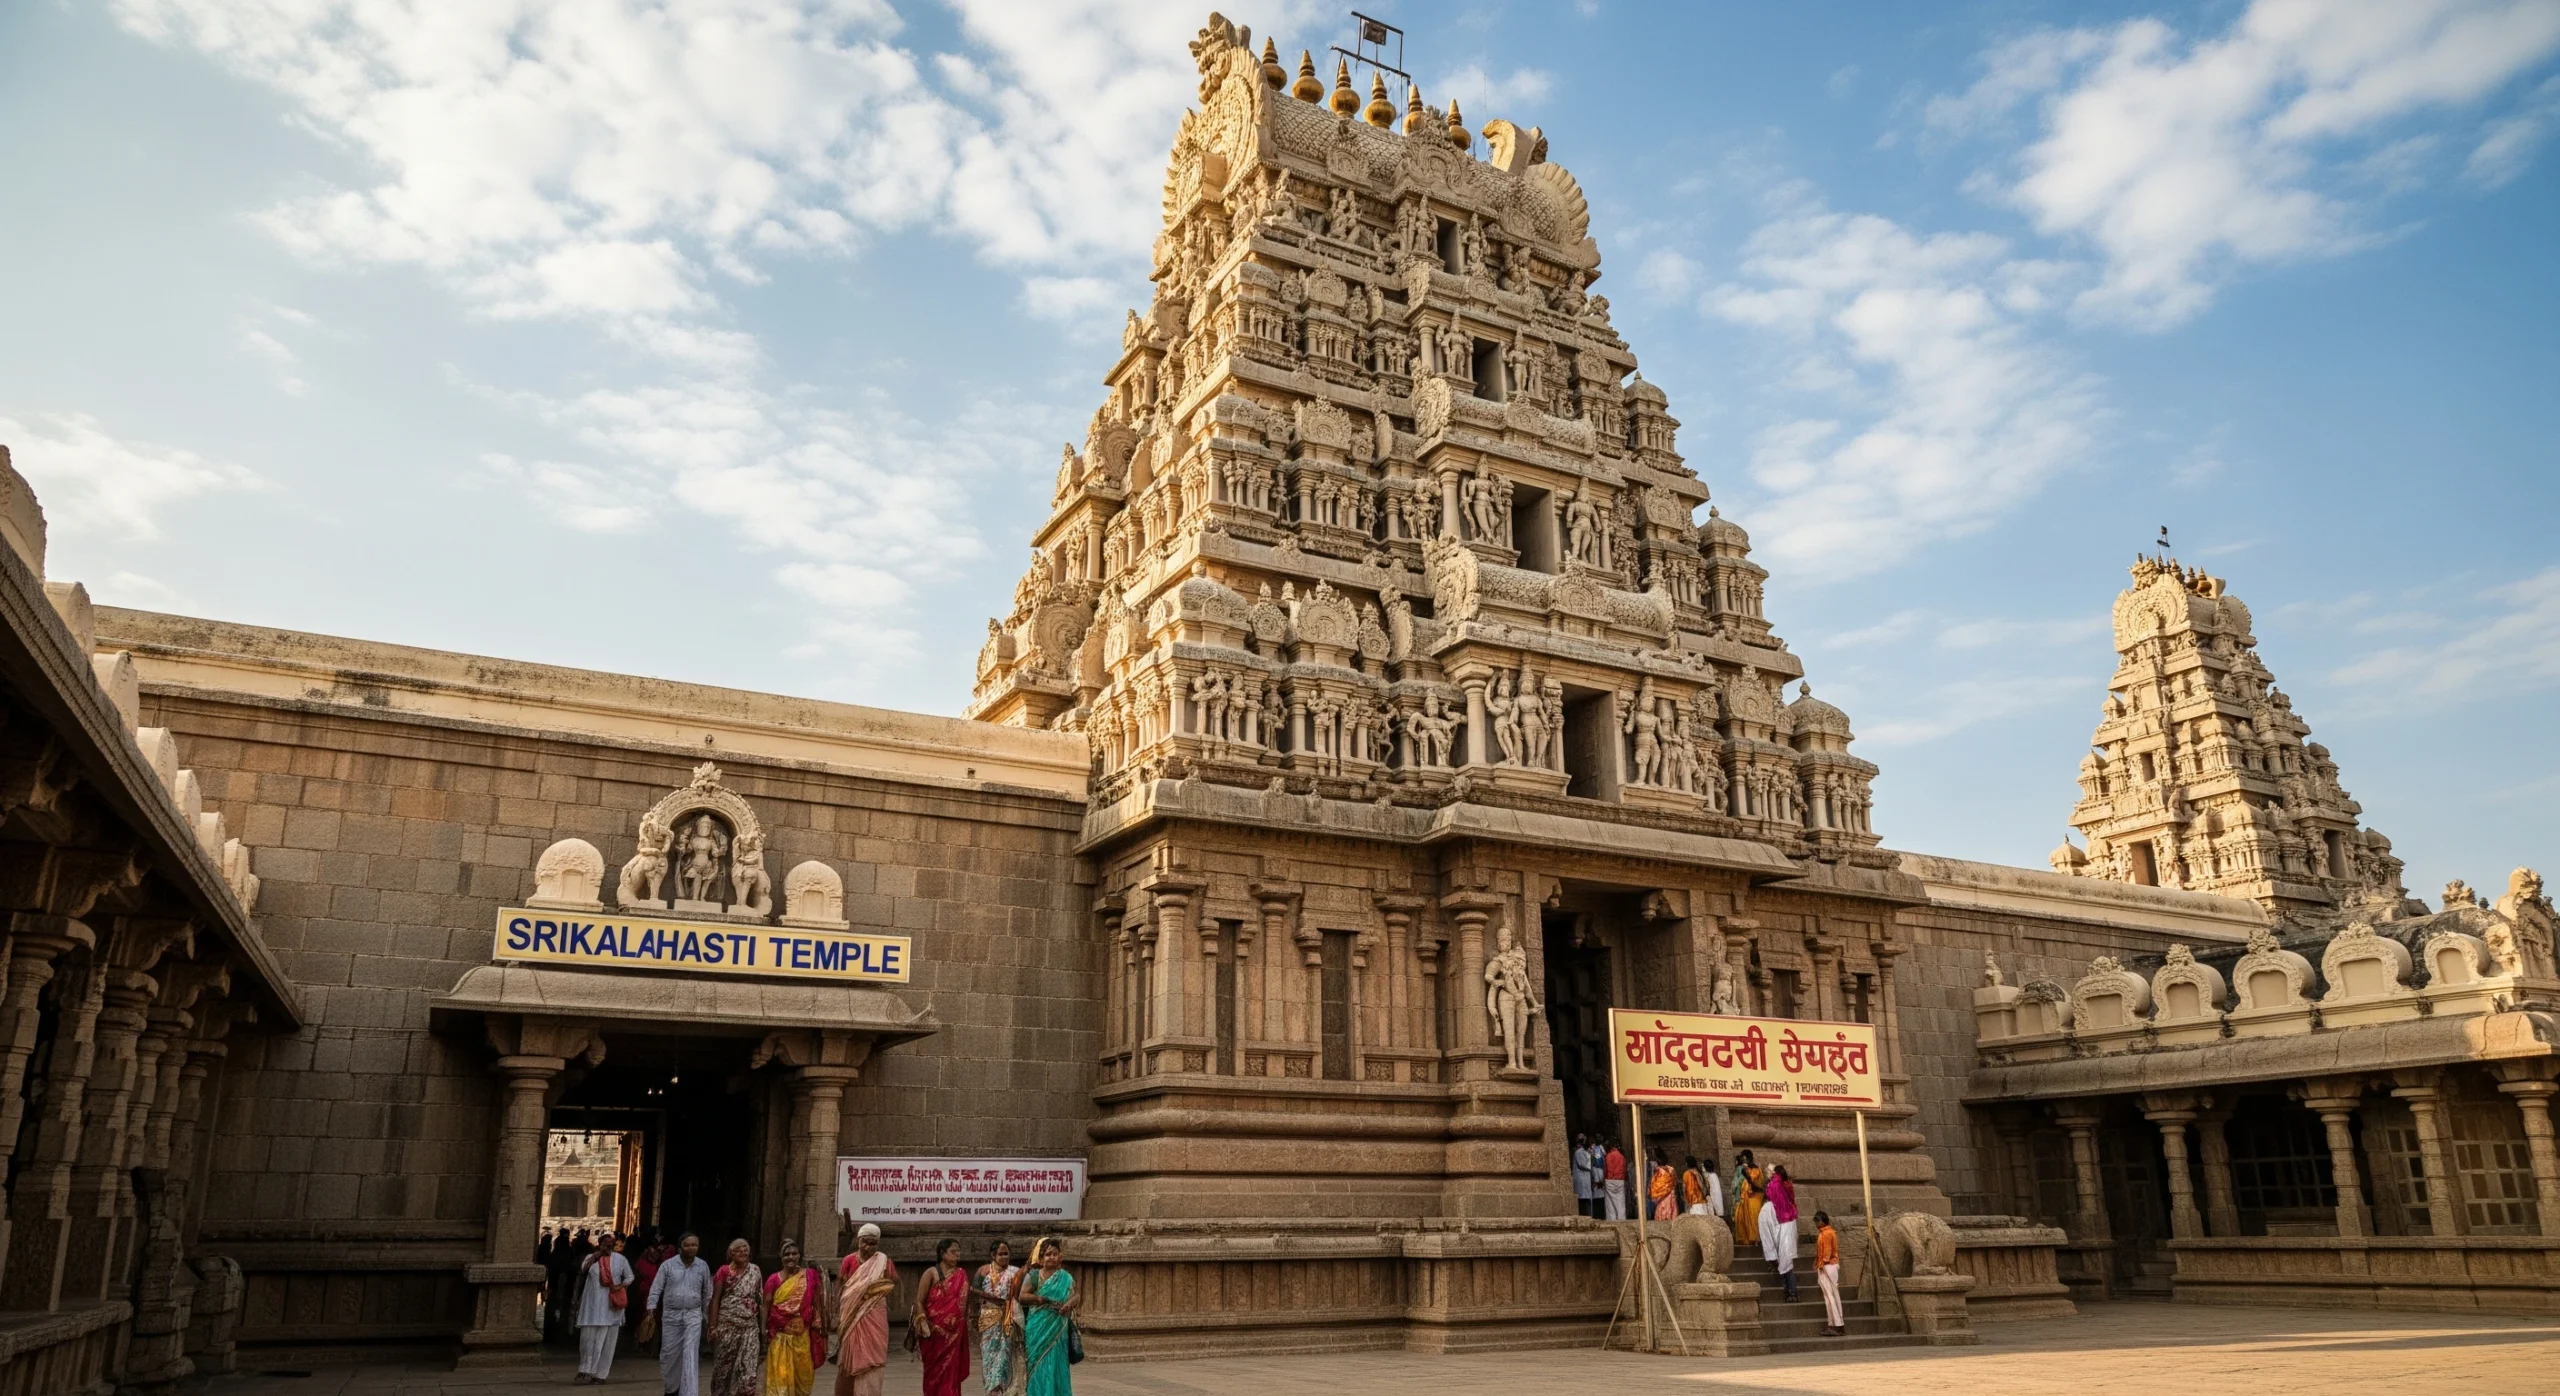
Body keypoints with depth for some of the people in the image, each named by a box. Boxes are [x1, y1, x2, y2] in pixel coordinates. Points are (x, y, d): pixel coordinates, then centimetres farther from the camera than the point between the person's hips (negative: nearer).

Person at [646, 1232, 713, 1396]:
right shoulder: (668, 1265, -5)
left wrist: (708, 1315, 12)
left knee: (691, 1355, -10)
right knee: (669, 1354, 9)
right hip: (671, 1315, 0)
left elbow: (707, 1293, 10)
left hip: (693, 1315, 0)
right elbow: (656, 1289, -3)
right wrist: (650, 1313, -9)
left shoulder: (703, 1266, 0)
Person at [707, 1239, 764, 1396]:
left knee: (749, 1366, -6)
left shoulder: (755, 1271, 6)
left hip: (750, 1326, 1)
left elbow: (760, 1300, 9)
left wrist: (763, 1326, 7)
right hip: (727, 1325, -1)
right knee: (724, 1365, 8)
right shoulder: (724, 1271, -1)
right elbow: (715, 1299, -1)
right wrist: (713, 1326, -7)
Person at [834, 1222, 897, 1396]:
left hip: (874, 1317, 0)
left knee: (871, 1361, -3)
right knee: (850, 1360, 7)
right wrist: (837, 1315, -1)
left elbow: (893, 1289, 6)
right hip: (852, 1316, 0)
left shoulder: (884, 1263, 2)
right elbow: (840, 1289, 3)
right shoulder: (849, 1261, 0)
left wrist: (890, 1277, -12)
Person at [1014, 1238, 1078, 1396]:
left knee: (1055, 1365, 0)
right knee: (1038, 1366, 0)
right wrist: (1042, 1298, -19)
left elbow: (1078, 1295, 4)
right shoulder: (1033, 1276, 1)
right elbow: (1021, 1297, -8)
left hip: (1057, 1330, 1)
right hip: (1037, 1329, -1)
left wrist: (1070, 1303, -19)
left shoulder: (1066, 1278, 7)